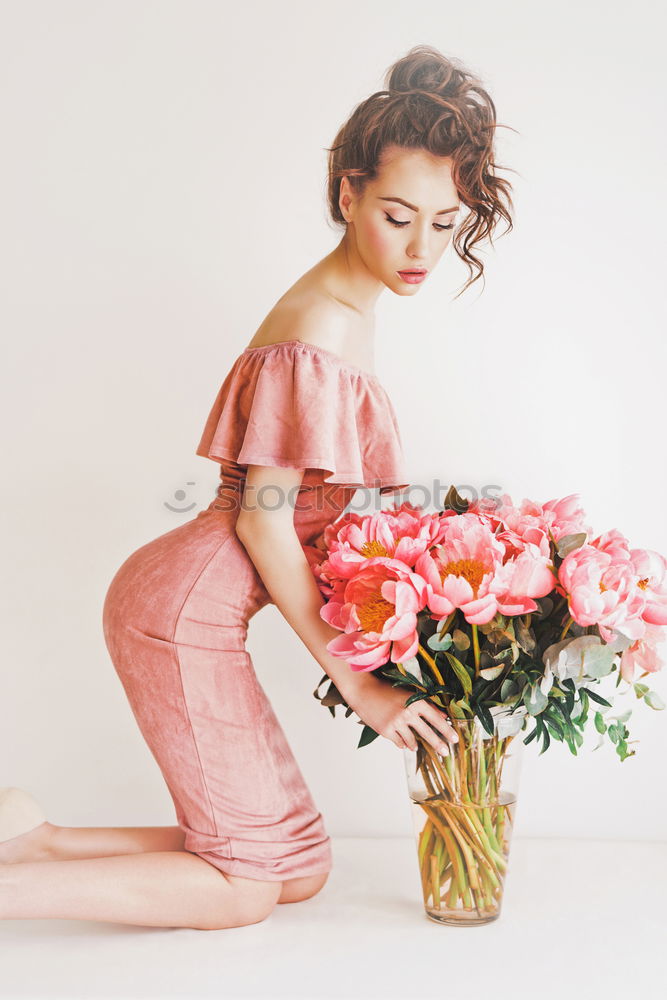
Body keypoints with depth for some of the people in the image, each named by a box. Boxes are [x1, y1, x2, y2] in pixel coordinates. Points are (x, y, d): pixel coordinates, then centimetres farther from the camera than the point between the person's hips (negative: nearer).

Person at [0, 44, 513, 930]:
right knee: (246, 885, 0)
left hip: (181, 606, 10)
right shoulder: (313, 341, -19)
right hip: (185, 613, -10)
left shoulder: (348, 312, 12)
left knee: (302, 867, 13)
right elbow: (263, 523, -19)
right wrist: (358, 682, -13)